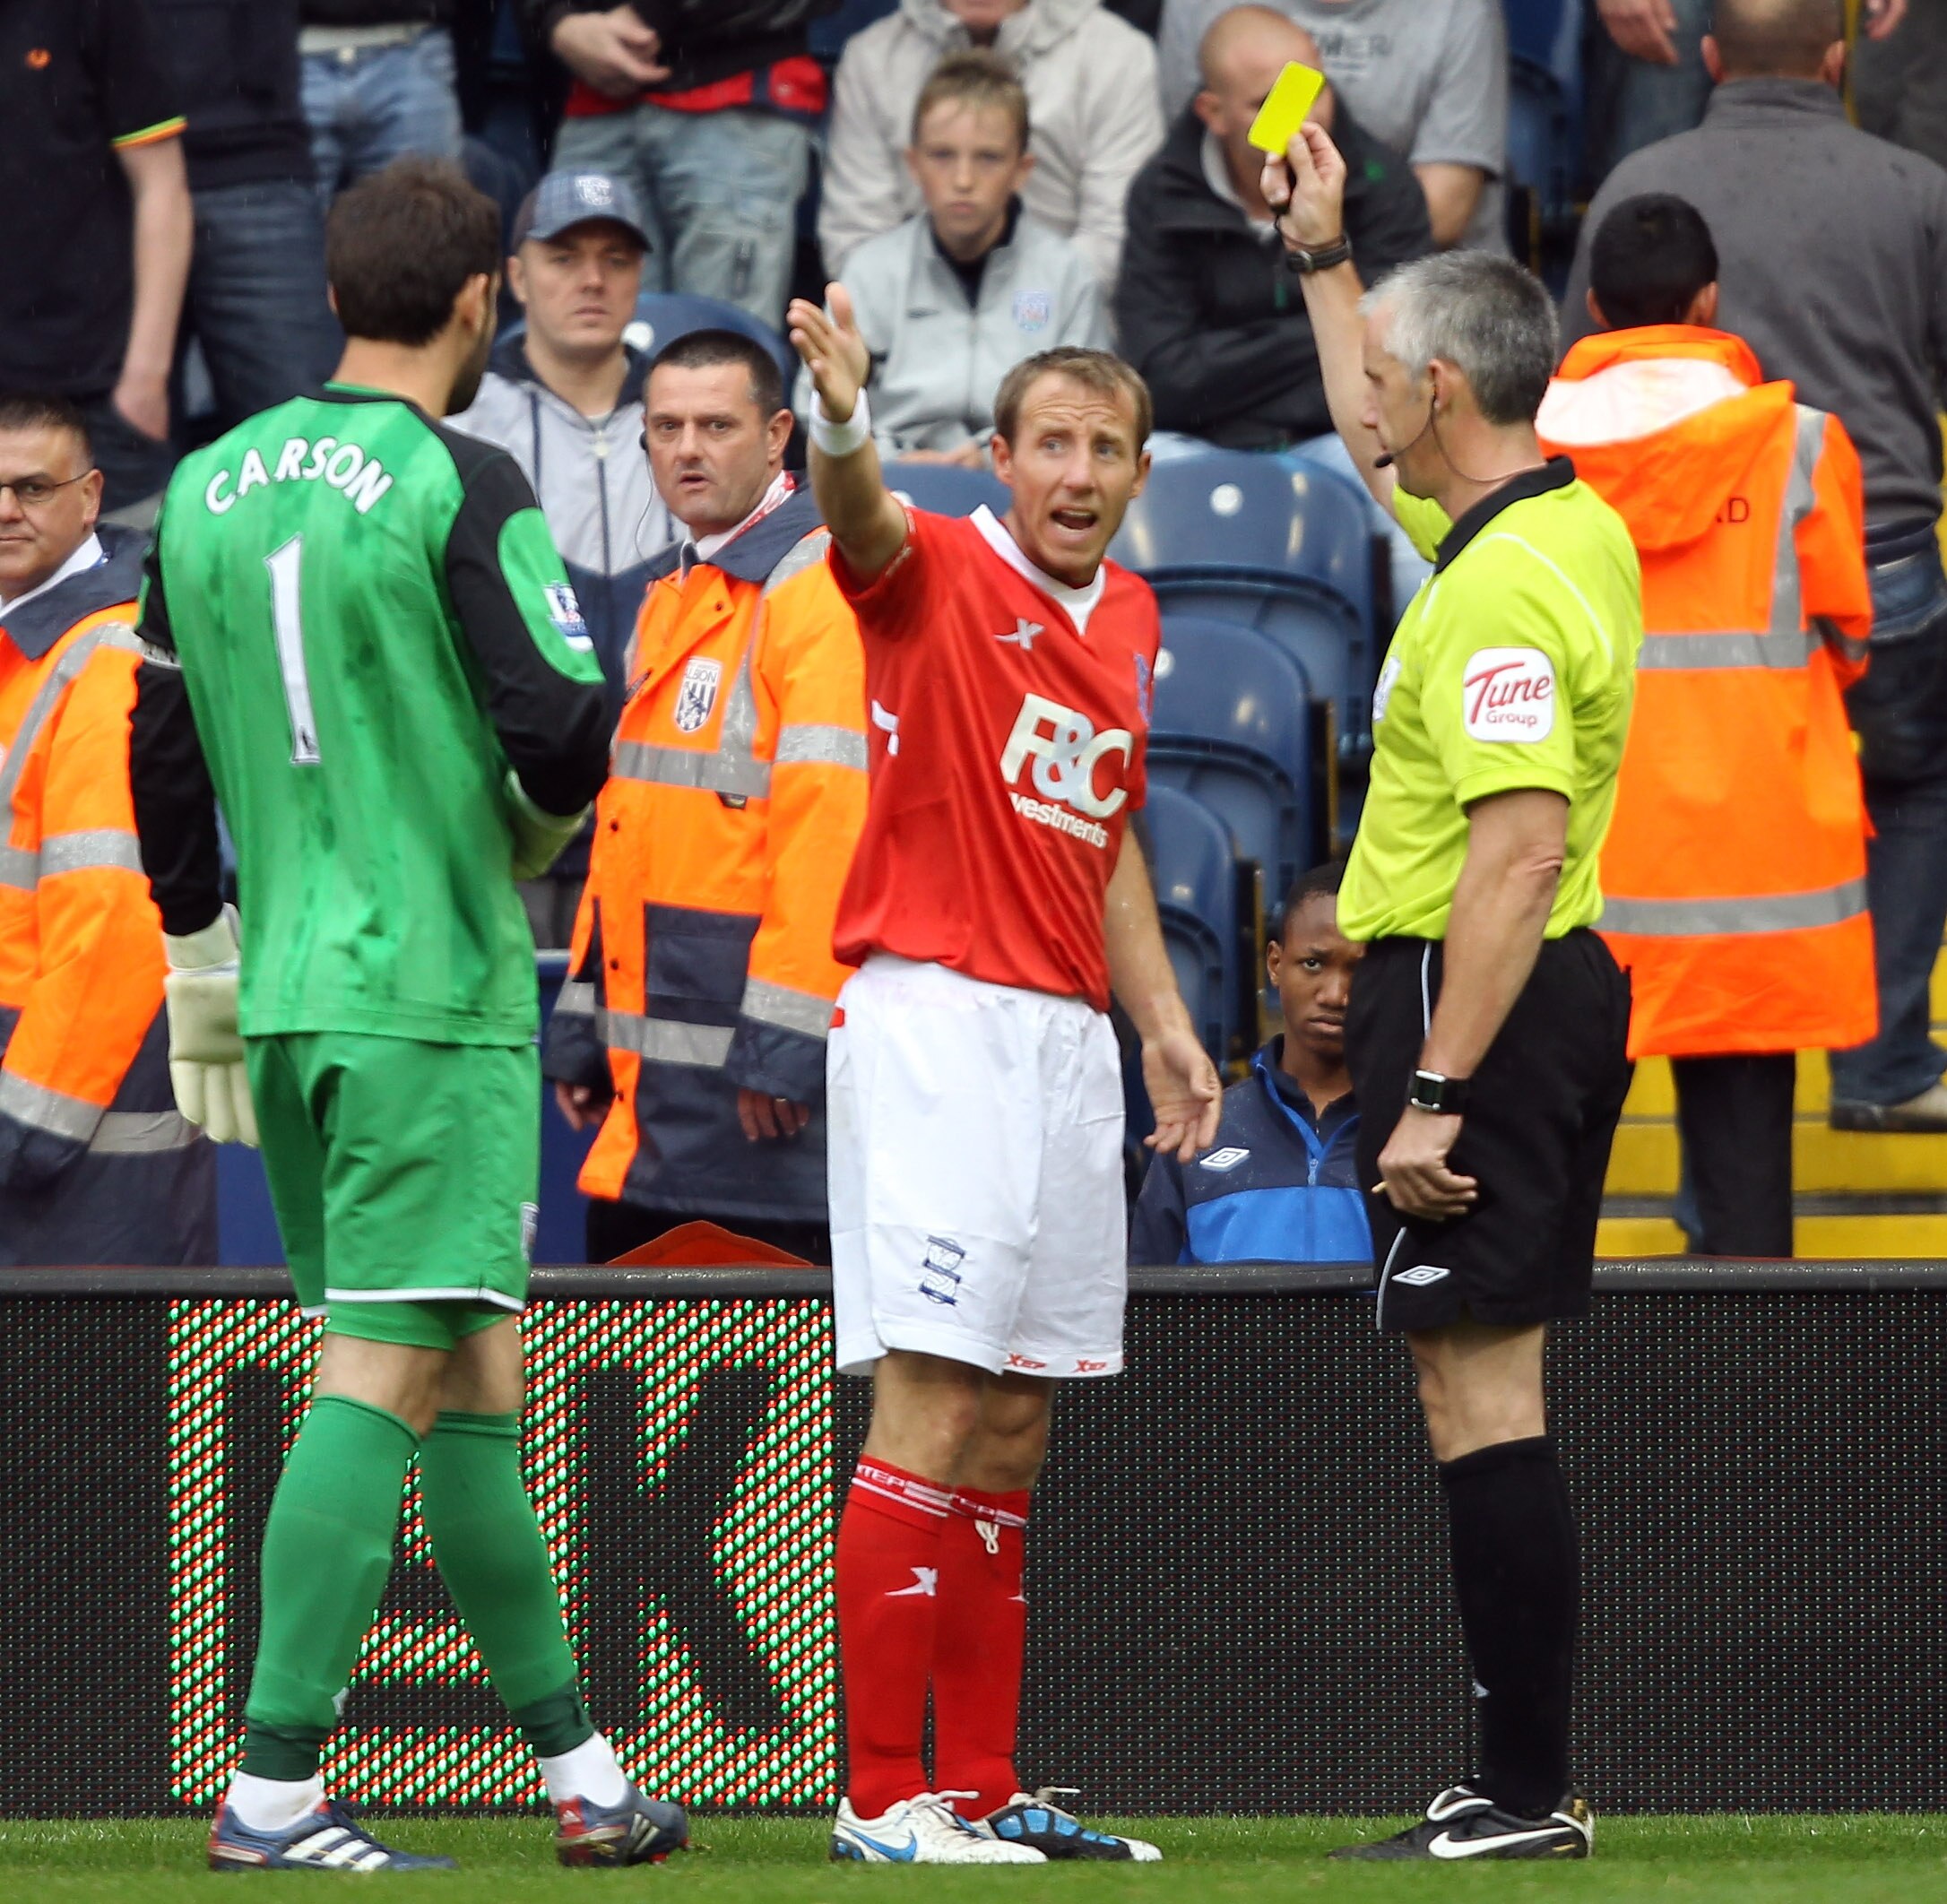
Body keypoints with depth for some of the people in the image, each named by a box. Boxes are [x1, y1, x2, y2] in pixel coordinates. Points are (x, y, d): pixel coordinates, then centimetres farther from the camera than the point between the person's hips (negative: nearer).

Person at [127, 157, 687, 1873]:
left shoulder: (209, 485, 10)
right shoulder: (460, 488, -10)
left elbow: (166, 753, 15)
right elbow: (562, 732, -14)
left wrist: (204, 960, 23)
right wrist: (537, 823, 8)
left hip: (284, 989, 7)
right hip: (433, 990, -7)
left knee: (470, 1384, 13)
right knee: (386, 1377, -8)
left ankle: (580, 1770, 20)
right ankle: (274, 1788, -13)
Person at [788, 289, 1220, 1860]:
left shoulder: (1128, 617, 16)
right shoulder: (939, 574, -5)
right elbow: (860, 516, -29)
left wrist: (1162, 1019, 18)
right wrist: (844, 417, -51)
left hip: (1068, 1032, 7)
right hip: (935, 1018, -7)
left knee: (1016, 1430, 9)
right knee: (934, 1403, -12)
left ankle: (984, 1787, 13)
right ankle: (883, 1793, -11)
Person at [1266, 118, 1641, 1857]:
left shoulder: (1506, 590, -19)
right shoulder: (1570, 525, 12)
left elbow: (1520, 855, -26)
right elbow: (1379, 449, 35)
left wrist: (1434, 1096, -27)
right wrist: (1325, 256, 40)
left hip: (1475, 998, -10)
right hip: (1556, 993, 10)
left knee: (1479, 1393, -10)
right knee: (1498, 1401, 12)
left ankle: (1526, 1797, -11)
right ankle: (1525, 1781, 15)